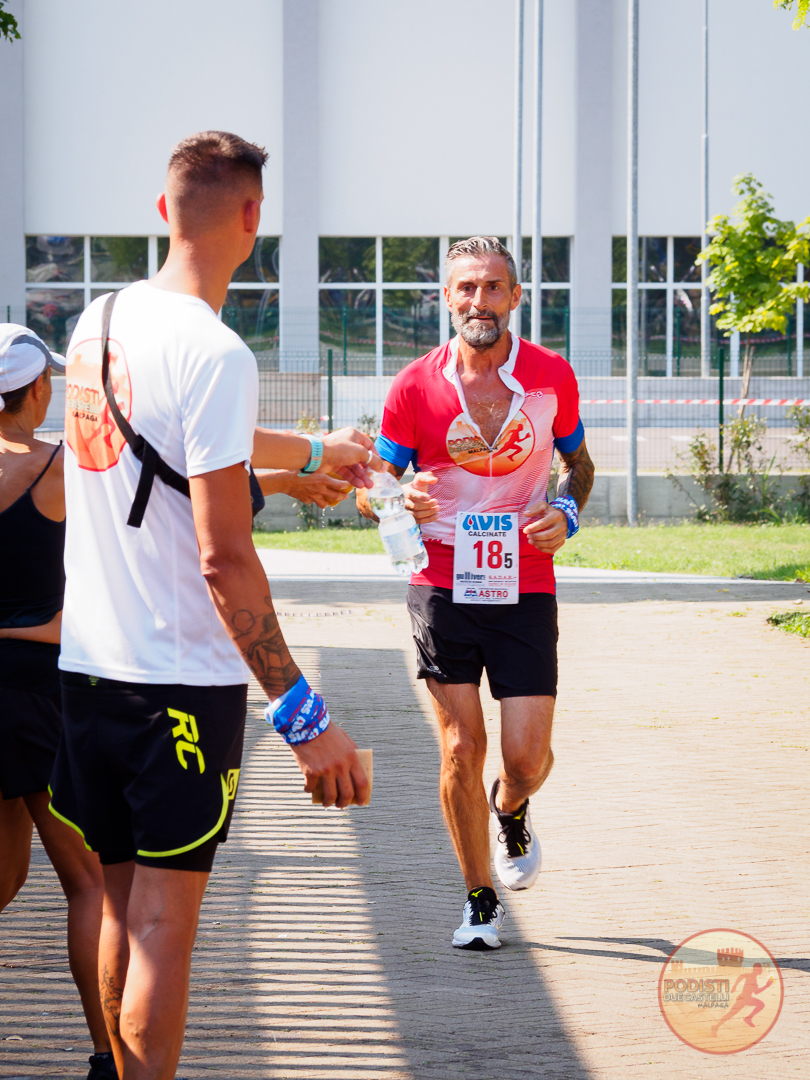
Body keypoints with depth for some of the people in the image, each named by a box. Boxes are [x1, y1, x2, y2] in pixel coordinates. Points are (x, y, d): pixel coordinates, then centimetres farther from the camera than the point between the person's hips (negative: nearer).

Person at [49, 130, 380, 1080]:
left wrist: (314, 450, 45)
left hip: (86, 667, 7)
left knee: (122, 906, 15)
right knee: (162, 922, -3)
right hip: (181, 679, -7)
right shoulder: (212, 352, -17)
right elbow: (224, 557, -21)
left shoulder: (99, 322, 8)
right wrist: (302, 714, -19)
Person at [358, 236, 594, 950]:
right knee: (461, 749, -1)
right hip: (443, 589, 0)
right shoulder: (417, 387, -3)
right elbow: (370, 488, 4)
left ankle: (512, 811, 33)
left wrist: (567, 511, -4)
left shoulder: (552, 377, 0)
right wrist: (398, 502, -19)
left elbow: (578, 463, 17)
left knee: (527, 756, -5)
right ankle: (481, 902, 16)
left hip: (525, 590, 0)